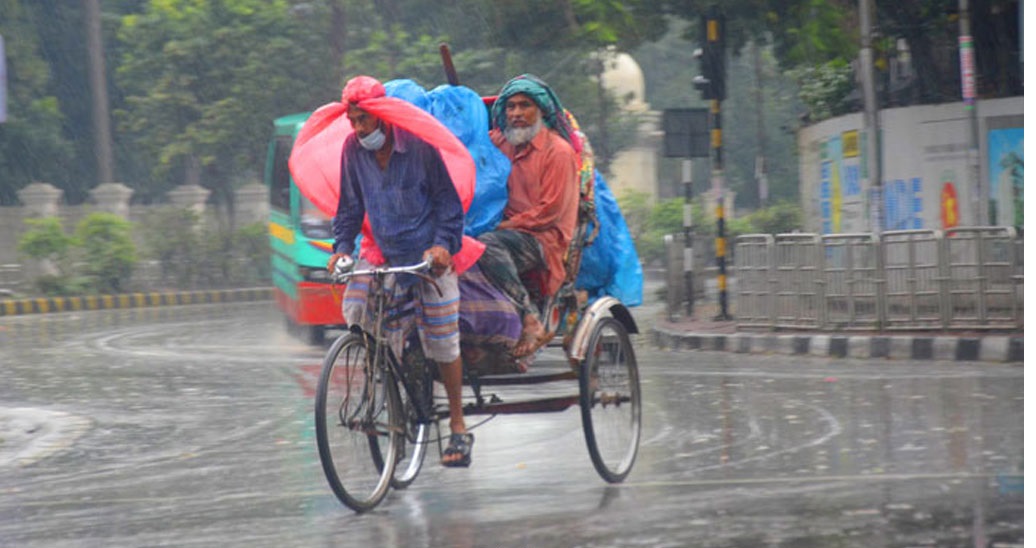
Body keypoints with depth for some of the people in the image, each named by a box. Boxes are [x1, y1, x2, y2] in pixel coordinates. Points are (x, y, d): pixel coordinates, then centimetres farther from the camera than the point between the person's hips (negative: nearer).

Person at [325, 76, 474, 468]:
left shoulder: (418, 146, -13)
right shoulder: (353, 150, -1)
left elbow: (448, 200, -7)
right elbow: (351, 205, 10)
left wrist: (444, 244, -20)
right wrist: (342, 247, -3)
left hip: (430, 257, -4)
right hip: (387, 258, 4)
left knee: (442, 343, 2)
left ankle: (458, 426, 13)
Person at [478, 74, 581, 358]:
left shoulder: (558, 151, -2)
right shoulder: (498, 143, 17)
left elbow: (551, 210, -7)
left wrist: (507, 225, -11)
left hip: (542, 239, -6)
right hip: (509, 231, 6)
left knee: (487, 245, -36)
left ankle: (531, 321, -34)